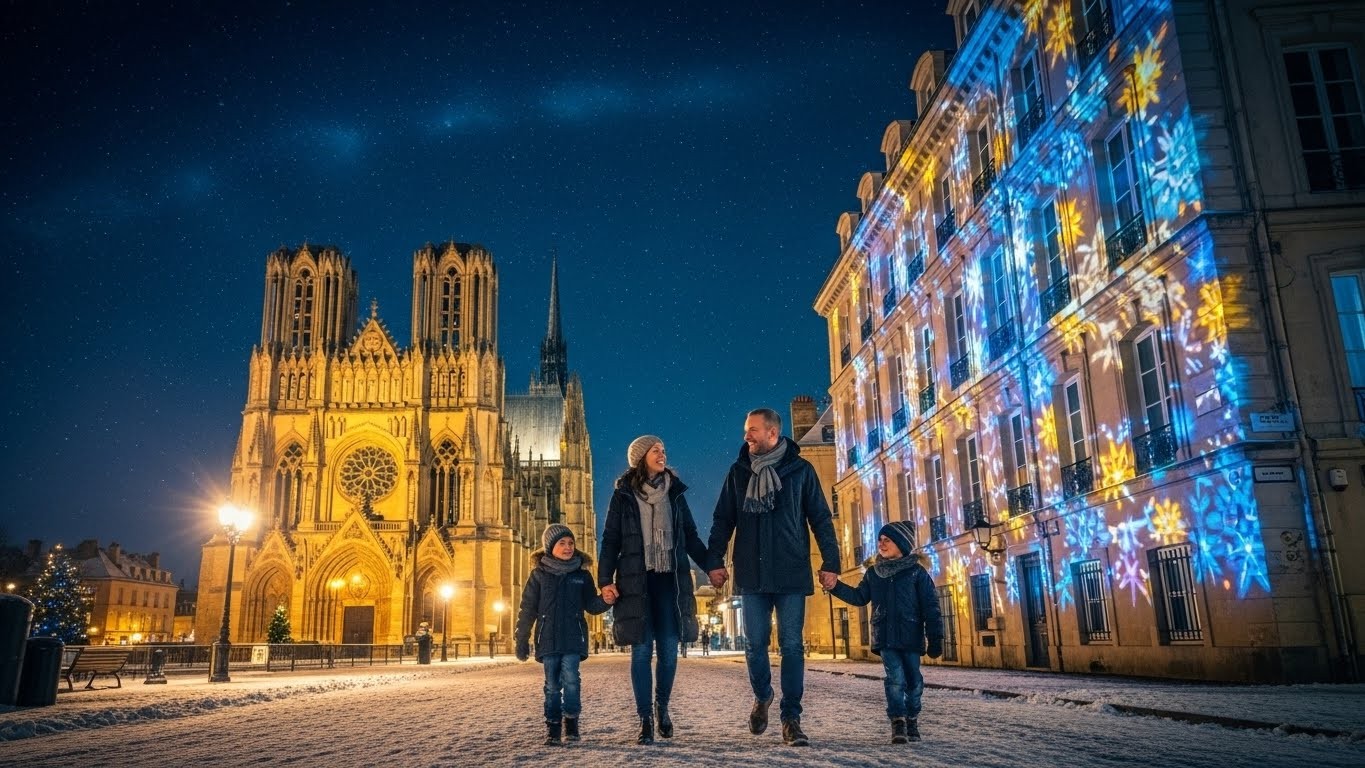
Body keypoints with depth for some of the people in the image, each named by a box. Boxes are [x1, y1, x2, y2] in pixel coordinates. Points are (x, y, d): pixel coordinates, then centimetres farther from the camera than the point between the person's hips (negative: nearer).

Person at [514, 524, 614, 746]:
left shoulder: (582, 574, 5)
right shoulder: (539, 574, 2)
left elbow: (591, 605, 10)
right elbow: (527, 610, 3)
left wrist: (604, 601, -12)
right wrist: (521, 641, 2)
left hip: (573, 639, 0)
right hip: (548, 639, 0)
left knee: (570, 679, -11)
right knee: (552, 684, 4)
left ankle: (571, 719, 7)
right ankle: (552, 725, 15)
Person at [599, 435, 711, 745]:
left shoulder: (675, 493, 12)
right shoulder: (623, 495, 4)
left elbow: (691, 537, 15)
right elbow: (610, 539, 2)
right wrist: (605, 579, -8)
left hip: (670, 580, 2)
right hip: (636, 580, -2)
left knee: (669, 648, 0)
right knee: (642, 649, -3)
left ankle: (662, 705, 23)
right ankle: (645, 719, 4)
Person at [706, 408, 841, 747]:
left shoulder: (800, 469, 1)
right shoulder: (739, 471, 7)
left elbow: (821, 519, 2)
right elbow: (723, 520, 10)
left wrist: (830, 562, -4)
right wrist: (715, 560, 1)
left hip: (792, 575, -2)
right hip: (752, 575, 2)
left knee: (791, 646, -1)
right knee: (755, 644, 6)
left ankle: (791, 718, 6)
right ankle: (762, 697, 32)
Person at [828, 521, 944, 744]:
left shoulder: (916, 572, -3)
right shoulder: (873, 573, 9)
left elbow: (931, 608, -4)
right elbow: (859, 597, 16)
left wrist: (935, 639, -8)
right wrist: (835, 587, 3)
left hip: (911, 637, -1)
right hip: (885, 638, 1)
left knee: (913, 680, 7)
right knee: (895, 678, -12)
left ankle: (912, 721, 25)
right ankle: (898, 722, -7)